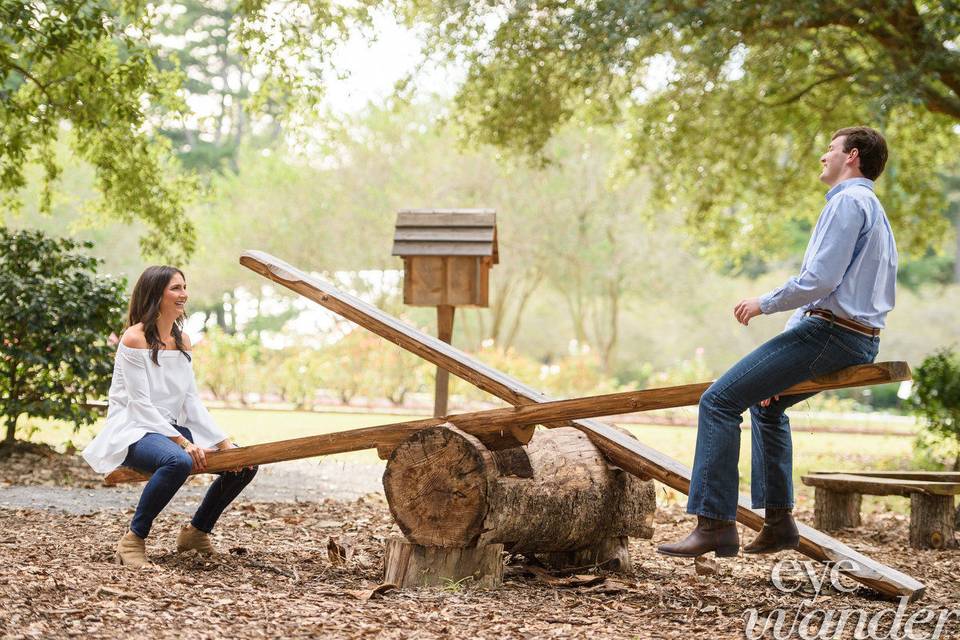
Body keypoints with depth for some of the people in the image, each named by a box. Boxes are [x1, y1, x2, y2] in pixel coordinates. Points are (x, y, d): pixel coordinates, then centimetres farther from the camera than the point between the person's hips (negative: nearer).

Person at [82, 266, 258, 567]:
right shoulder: (134, 338, -13)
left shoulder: (182, 341, 11)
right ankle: (133, 540, -23)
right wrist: (183, 443, -25)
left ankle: (196, 531, 17)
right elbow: (140, 404, -17)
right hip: (134, 431, -8)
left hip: (172, 429, 8)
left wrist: (224, 442, -5)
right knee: (178, 461, -40)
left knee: (244, 464, -3)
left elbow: (192, 401, 8)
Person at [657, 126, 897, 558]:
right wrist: (785, 341, 19)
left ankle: (715, 524, -15)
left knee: (719, 401, -13)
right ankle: (778, 522, 28)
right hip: (857, 339, 11)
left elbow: (819, 281, -21)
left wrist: (764, 304, -7)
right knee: (766, 403, 31)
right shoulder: (869, 207, 23)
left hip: (831, 335, -11)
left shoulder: (848, 202, -10)